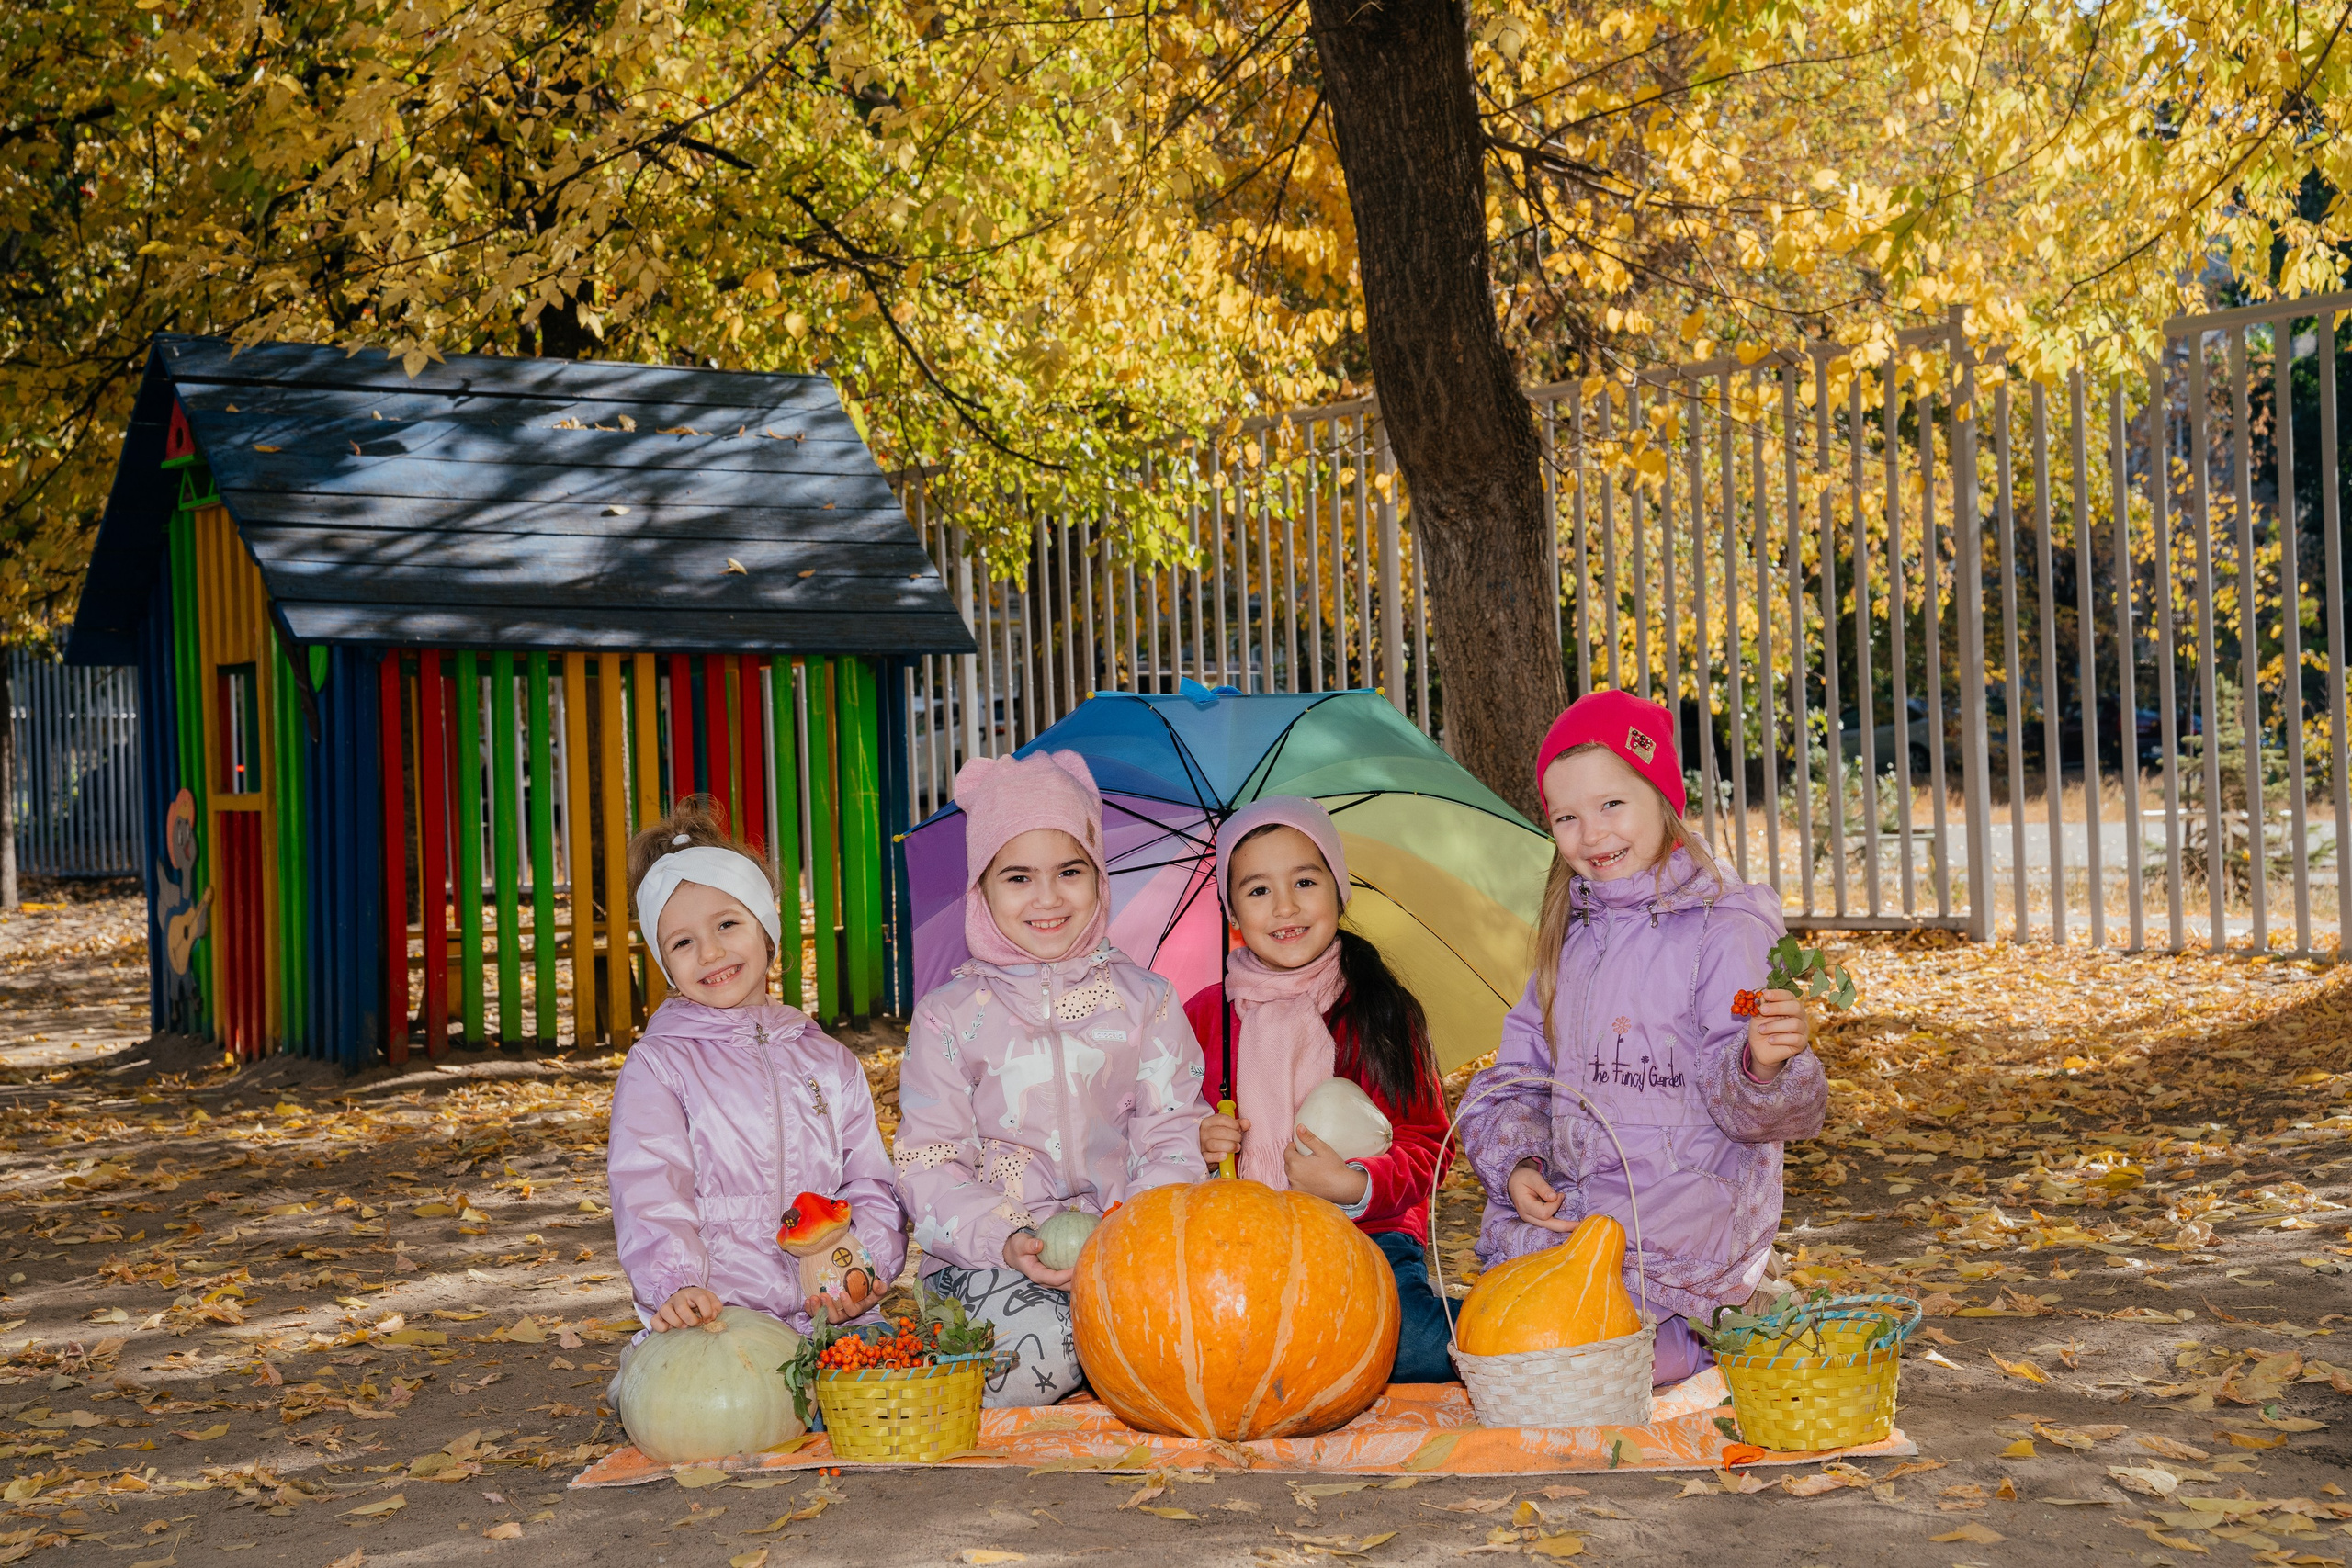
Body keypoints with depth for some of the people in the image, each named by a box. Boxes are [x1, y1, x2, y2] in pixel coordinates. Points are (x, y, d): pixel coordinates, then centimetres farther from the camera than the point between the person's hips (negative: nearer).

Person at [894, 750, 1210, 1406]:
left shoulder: (1143, 999, 10)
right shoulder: (948, 1015, 6)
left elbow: (1174, 1137, 5)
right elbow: (930, 1166, 1)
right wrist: (1003, 1237, -18)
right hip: (986, 1255, -1)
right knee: (1034, 1343, -33)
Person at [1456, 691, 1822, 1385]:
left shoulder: (1724, 930, -9)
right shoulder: (1570, 936, 12)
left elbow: (1748, 1105, -14)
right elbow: (1521, 1071, 12)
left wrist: (1763, 1065, -37)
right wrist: (1519, 1164, -6)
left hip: (1689, 1201, -6)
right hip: (1573, 1199, 7)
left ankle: (1688, 1346, 6)